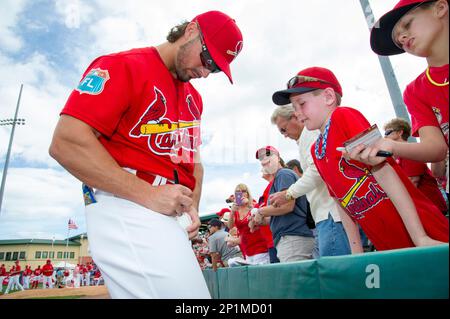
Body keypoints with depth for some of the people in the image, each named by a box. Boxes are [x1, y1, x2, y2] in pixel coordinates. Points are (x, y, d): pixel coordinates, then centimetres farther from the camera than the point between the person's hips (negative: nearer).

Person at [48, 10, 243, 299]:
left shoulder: (194, 97, 20)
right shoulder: (124, 66, -4)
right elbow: (66, 144, -15)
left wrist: (192, 206, 9)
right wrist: (149, 195, -18)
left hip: (171, 216, 8)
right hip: (125, 206, -8)